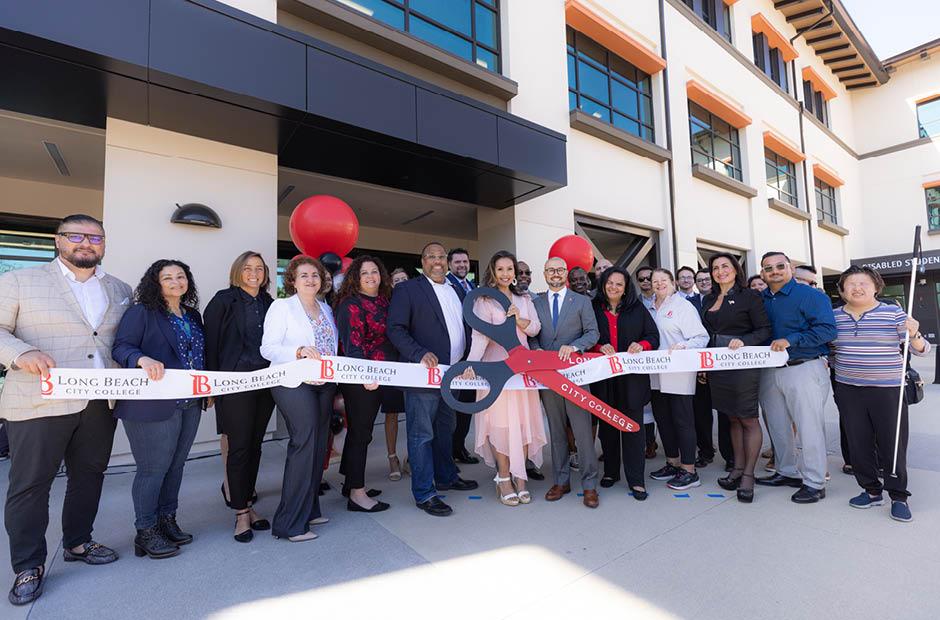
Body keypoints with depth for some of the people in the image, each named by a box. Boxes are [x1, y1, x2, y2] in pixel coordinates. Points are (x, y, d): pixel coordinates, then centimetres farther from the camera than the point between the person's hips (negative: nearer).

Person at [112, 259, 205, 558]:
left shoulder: (193, 315, 15)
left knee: (176, 465, 15)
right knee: (154, 468, 1)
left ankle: (167, 521, 30)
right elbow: (121, 347, -13)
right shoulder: (141, 312, -5)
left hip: (190, 404, 7)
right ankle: (146, 532, 17)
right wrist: (143, 359, -33)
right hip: (154, 405, -7)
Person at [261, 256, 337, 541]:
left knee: (318, 445, 8)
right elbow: (268, 348, -8)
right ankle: (291, 523, 1)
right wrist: (299, 352, -22)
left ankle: (308, 509, 24)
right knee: (304, 444, -11)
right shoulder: (282, 307, -1)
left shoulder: (326, 308, 17)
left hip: (324, 384, 6)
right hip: (294, 385, -6)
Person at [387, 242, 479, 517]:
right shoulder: (407, 290, -6)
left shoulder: (456, 291, 16)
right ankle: (424, 494, 10)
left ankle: (446, 477, 36)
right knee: (421, 434, -1)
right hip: (424, 372, -7)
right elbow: (395, 329, -12)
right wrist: (421, 355, -23)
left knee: (445, 429, 20)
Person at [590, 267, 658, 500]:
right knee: (607, 425, 12)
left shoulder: (638, 309, 8)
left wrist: (641, 345, -14)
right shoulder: (593, 309, 6)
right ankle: (610, 471, 28)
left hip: (632, 377, 0)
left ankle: (636, 480, 9)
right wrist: (599, 347, -15)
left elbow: (653, 336, 6)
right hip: (603, 377, 1)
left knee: (633, 426, -1)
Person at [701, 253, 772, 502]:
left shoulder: (749, 296, -3)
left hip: (743, 365, -6)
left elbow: (764, 329, -6)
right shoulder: (708, 300, 13)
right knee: (733, 418, 14)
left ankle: (748, 475, 11)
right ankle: (738, 468, 24)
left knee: (748, 419, 1)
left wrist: (743, 341, -23)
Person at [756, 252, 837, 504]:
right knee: (778, 426, 15)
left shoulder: (811, 295, -7)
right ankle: (788, 472, 30)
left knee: (809, 428, 1)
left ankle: (815, 483, 14)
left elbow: (827, 329, -17)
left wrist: (790, 340, -24)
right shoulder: (760, 299, 10)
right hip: (769, 371, 6)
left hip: (805, 369, -6)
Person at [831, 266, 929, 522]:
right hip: (848, 390, 3)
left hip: (887, 390, -2)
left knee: (893, 445, 2)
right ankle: (871, 491, 24)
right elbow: (829, 349, 20)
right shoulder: (834, 316, 6)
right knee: (859, 444, 9)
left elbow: (922, 349, -3)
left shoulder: (894, 313, -2)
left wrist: (913, 335, -21)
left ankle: (899, 496, 18)